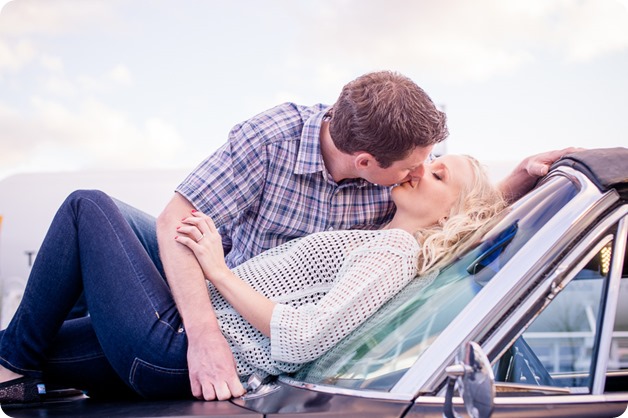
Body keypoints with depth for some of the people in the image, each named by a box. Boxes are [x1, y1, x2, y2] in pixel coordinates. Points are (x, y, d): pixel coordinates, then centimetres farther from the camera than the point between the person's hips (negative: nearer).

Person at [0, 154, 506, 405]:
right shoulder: (373, 235, 13)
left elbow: (302, 339, -25)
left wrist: (219, 271, -16)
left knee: (88, 205, 1)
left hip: (174, 349, -9)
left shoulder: (395, 255, -14)